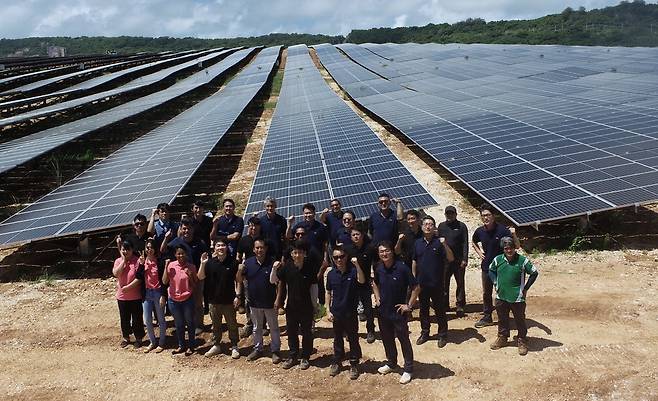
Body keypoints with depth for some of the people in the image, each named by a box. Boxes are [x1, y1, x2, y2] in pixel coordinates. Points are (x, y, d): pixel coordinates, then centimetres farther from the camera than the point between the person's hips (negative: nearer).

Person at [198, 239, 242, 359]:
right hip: (214, 300, 3)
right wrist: (203, 264, -17)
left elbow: (238, 281, -4)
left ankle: (234, 347, 22)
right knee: (216, 324, 16)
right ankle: (216, 346, 31)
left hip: (229, 300, -3)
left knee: (232, 324, 8)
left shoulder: (233, 262, -8)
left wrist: (237, 296, -10)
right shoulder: (210, 262, -1)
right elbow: (200, 277, -3)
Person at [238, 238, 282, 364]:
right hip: (254, 302, 3)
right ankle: (257, 349, 34)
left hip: (269, 302, -3)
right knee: (256, 328, 19)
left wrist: (275, 269, -34)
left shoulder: (272, 262, -12)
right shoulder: (248, 262, -2)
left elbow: (273, 281, -17)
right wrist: (239, 271, -19)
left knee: (274, 328, 10)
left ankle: (275, 351, 22)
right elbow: (239, 280, 2)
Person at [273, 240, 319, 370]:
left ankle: (305, 357, 29)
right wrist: (274, 268, -20)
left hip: (307, 307, -2)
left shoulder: (311, 266, -15)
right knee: (291, 332, 15)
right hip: (291, 306, 2)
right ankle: (293, 356, 32)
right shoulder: (287, 266, -9)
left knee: (306, 333, 12)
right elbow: (274, 281, -2)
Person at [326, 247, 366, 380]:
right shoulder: (331, 274, -2)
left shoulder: (353, 271, -13)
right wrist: (329, 311, 4)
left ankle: (354, 365, 22)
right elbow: (328, 293, 8)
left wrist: (357, 265, -46)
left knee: (353, 339, 8)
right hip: (336, 313, 3)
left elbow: (362, 281, -34)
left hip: (350, 313, -3)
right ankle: (337, 362, 33)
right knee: (337, 339, 17)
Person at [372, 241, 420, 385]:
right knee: (387, 339, 20)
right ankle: (391, 363, 41)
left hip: (398, 312, -5)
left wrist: (409, 305, -13)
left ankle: (408, 370, 22)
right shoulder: (379, 269, -2)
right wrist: (377, 298, 9)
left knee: (404, 340, 7)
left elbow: (416, 288, -14)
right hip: (383, 311, 5)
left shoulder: (402, 268, -19)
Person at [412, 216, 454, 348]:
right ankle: (424, 333, 28)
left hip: (436, 283, -4)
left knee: (439, 310, 6)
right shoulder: (418, 243, 5)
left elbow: (451, 259, -15)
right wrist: (414, 278, 11)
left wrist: (445, 244, -29)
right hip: (421, 283, 4)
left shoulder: (439, 242, -7)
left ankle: (443, 335, 19)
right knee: (423, 309, 14)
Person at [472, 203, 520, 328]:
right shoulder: (479, 231, -4)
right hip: (486, 267, 4)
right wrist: (479, 252, 6)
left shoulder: (502, 230, -17)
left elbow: (517, 246, -16)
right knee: (486, 293, 15)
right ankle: (487, 317, 28)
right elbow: (474, 242, 20)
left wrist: (514, 235, -33)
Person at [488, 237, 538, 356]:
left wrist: (525, 288, -2)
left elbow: (534, 273, -2)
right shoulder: (497, 260, -2)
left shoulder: (523, 260, -12)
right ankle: (502, 338, 34)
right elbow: (491, 271, 16)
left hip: (517, 298, -3)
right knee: (502, 319, 17)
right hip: (501, 297, 3)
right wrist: (496, 283, 6)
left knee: (520, 320, 7)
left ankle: (522, 341, 22)